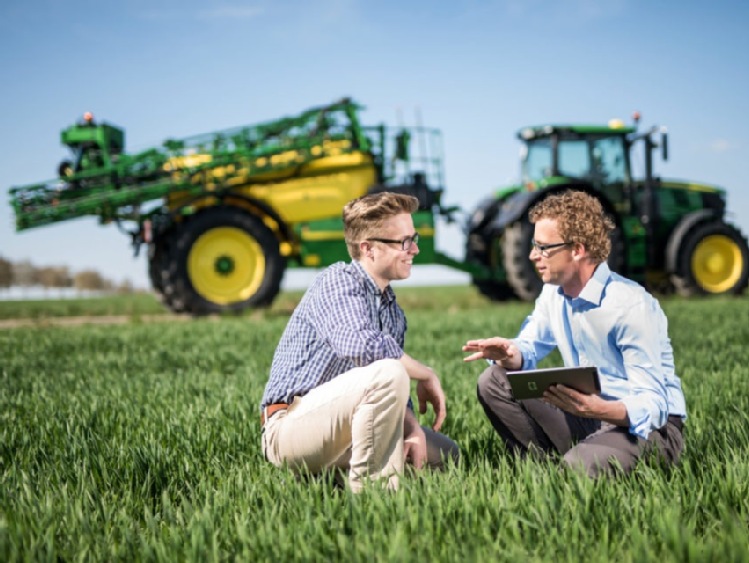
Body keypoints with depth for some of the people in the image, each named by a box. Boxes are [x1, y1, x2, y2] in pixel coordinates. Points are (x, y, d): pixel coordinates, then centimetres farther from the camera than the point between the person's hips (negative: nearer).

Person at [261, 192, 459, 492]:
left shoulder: (393, 313, 14)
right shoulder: (339, 280, -12)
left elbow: (395, 398, 14)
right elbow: (360, 345, -32)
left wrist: (412, 429, -8)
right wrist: (427, 375, -18)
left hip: (338, 426, 9)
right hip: (291, 426, -9)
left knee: (445, 453, 9)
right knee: (388, 373, -30)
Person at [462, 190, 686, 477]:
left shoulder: (632, 306, -23)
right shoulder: (553, 292, 2)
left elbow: (652, 404, -26)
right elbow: (528, 348, 12)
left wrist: (599, 409, -47)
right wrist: (509, 354, -15)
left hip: (648, 424, -7)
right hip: (588, 415, 7)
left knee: (576, 469, -36)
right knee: (494, 381, -5)